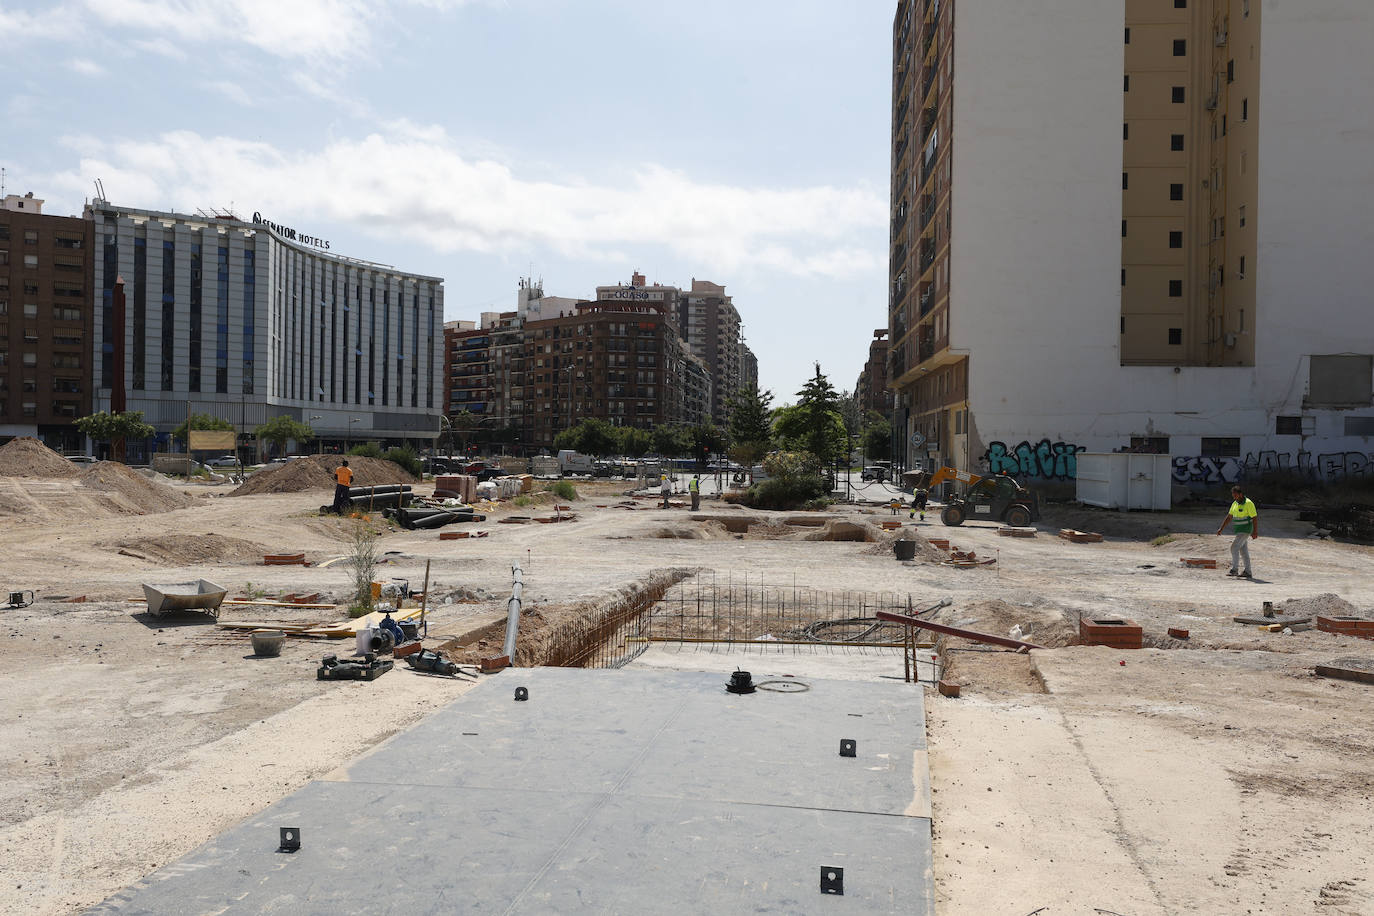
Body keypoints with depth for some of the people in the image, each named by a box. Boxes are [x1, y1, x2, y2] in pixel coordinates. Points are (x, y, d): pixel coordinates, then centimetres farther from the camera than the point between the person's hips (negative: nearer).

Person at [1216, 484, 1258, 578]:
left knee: (1234, 547, -14)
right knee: (1243, 551, 9)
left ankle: (1234, 569, -12)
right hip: (1238, 531, 8)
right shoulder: (1235, 503, 8)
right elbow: (1229, 517, 13)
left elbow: (1255, 517, -16)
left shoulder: (1248, 503, -15)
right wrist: (1221, 528, 9)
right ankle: (1247, 572, 14)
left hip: (1245, 531, -8)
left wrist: (1255, 531, -21)